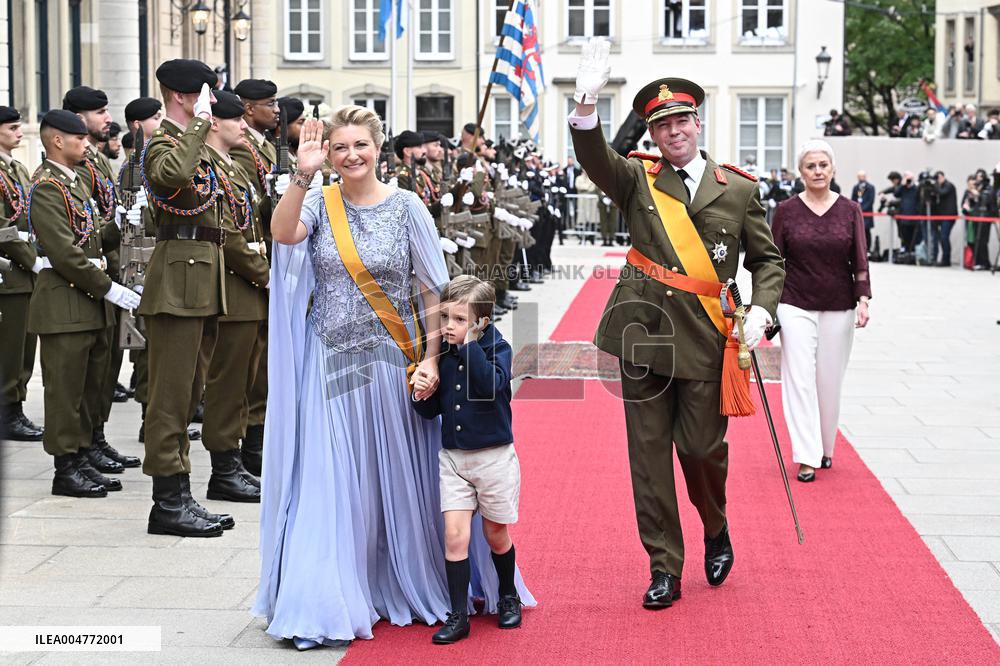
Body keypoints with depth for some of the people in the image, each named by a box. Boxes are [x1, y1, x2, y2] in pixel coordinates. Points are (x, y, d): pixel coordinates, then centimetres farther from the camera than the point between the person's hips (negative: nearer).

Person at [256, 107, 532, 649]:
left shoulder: (406, 207, -1)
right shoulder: (319, 203, 1)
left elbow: (432, 292, -1)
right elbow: (282, 233, -21)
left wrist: (431, 359, -9)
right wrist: (303, 175, -32)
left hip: (389, 363, 0)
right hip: (330, 365, 0)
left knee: (396, 478, 7)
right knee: (330, 484, -1)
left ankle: (406, 585, 25)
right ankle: (327, 600, 5)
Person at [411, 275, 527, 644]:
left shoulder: (497, 349, -10)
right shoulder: (441, 354, 1)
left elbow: (493, 385, -30)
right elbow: (432, 411, 9)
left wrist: (471, 345, -29)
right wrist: (422, 395, -12)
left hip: (494, 457, -3)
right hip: (453, 457, 3)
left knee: (495, 535, 12)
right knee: (455, 535, -5)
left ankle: (509, 597, 36)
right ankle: (458, 616, 2)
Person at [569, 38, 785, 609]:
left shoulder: (739, 189, 4)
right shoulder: (637, 180, 5)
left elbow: (768, 260, 11)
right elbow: (593, 157, -16)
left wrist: (761, 311, -8)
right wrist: (588, 101, -34)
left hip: (706, 341, -1)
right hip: (643, 335, 1)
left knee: (703, 449, 1)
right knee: (649, 457, 4)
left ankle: (716, 529, 33)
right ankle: (664, 570, 15)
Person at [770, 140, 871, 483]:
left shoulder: (850, 210, 2)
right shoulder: (786, 210, 0)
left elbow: (860, 260, 2)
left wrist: (863, 300, -9)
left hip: (839, 308, 1)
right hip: (796, 306, -1)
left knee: (830, 381, 7)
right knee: (800, 380, -7)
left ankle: (825, 447, 26)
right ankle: (806, 458, -5)